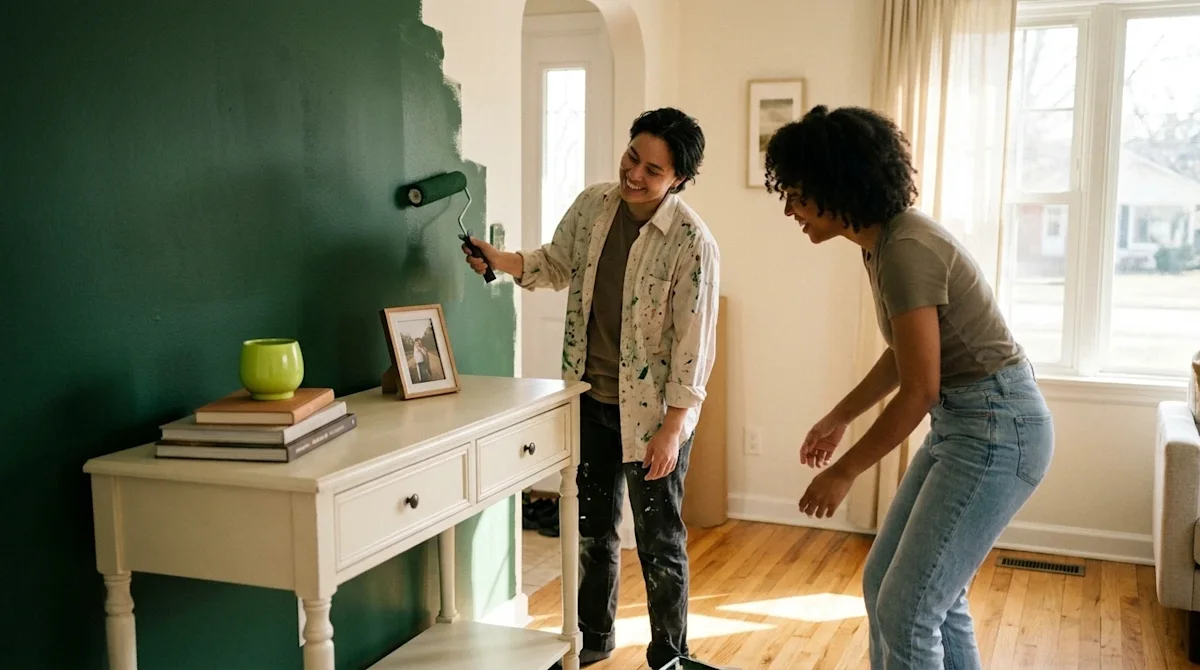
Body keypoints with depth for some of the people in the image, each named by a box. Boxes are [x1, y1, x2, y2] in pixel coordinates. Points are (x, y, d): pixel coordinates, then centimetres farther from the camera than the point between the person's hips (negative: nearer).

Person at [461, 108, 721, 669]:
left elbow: (693, 345, -18)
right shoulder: (591, 205, -3)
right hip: (590, 398, 6)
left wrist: (672, 429, -19)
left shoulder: (692, 243, -21)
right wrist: (501, 261, -4)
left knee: (658, 542, 7)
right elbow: (557, 265, 14)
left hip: (651, 410, -6)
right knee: (592, 527, 20)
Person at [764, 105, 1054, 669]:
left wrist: (844, 472, -12)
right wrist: (838, 418, 24)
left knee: (907, 609, -6)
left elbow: (919, 390, -22)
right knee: (887, 584, 16)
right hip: (963, 423, 10)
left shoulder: (905, 249, -23)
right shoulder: (881, 242, 6)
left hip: (997, 427, -10)